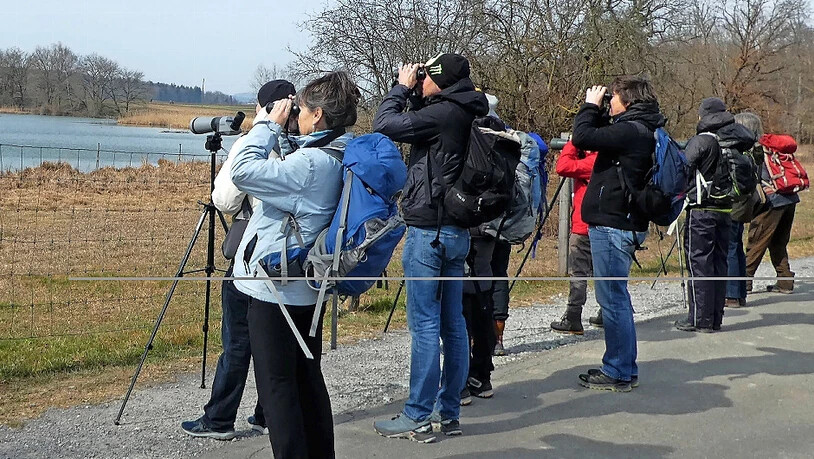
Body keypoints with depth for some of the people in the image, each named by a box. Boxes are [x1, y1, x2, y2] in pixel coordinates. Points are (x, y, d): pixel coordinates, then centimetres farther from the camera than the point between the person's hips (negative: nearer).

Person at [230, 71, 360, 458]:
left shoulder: (309, 163, -22)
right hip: (309, 287, 10)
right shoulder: (343, 158, 7)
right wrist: (277, 131, 6)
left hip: (275, 291, -10)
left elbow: (244, 172, -24)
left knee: (277, 386, -3)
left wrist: (269, 124, -12)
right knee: (308, 379, 17)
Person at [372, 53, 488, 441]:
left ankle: (418, 417, 0)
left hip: (429, 231, -9)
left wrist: (402, 87, 0)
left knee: (425, 325, -5)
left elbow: (384, 125, -14)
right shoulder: (468, 115, 10)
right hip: (457, 231, 9)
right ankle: (449, 413, 17)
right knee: (452, 324, 11)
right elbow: (421, 121, 20)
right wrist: (412, 93, 8)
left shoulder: (441, 114, -16)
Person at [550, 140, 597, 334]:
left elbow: (563, 167, -23)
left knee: (578, 272, -6)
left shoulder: (594, 160, -17)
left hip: (585, 227, -9)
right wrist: (579, 150, 5)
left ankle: (573, 320, -5)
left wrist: (572, 144, -11)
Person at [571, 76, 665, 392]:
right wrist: (596, 111, 8)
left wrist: (590, 105, -5)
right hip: (624, 223, 10)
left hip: (612, 225, -10)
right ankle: (625, 368, 24)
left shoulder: (631, 131, -17)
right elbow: (602, 134, 22)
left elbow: (582, 137, -21)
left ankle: (618, 373, 2)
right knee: (616, 298, 16)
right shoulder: (641, 130, 13)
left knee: (613, 298, -4)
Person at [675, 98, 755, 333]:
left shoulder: (701, 141, -11)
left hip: (701, 210, -6)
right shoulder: (734, 142, 7)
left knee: (698, 263, -2)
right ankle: (716, 318, 14)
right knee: (719, 263, 11)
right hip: (726, 210, 6)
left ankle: (700, 319, -2)